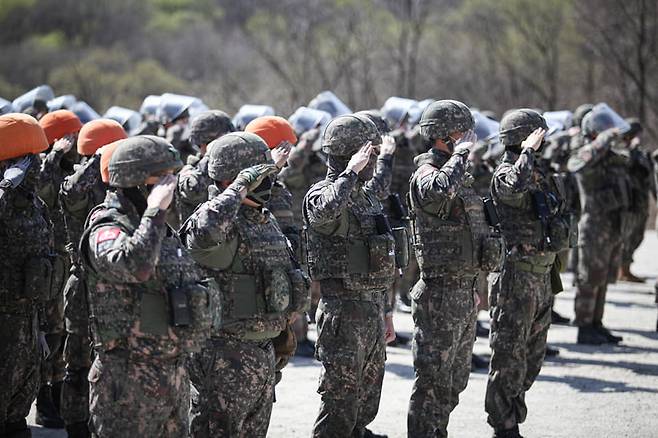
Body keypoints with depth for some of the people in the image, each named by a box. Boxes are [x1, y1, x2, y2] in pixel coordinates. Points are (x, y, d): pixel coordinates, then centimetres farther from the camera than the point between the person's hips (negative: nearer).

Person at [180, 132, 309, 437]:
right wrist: (239, 186, -31)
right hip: (225, 356, -9)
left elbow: (286, 276, 25)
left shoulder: (267, 222, 13)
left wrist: (283, 332, 20)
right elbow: (205, 233, -42)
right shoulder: (218, 218, -16)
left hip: (263, 353, 9)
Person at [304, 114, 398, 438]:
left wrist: (385, 310, 23)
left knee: (367, 400, 15)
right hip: (343, 312, -8)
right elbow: (326, 210, -40)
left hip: (373, 311, 8)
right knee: (340, 402, -6)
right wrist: (351, 172, -30)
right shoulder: (322, 195, -11)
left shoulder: (366, 195, 15)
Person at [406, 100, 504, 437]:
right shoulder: (426, 173, -13)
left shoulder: (461, 175, 15)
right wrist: (461, 152, -27)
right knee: (433, 381, -4)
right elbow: (436, 193, -40)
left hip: (465, 292, 9)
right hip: (440, 293, -9)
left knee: (455, 381, 16)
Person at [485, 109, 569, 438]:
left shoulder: (539, 175, 14)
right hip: (516, 277, -9)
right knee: (509, 354, -3)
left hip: (541, 276, 9)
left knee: (532, 354, 14)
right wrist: (528, 151, -25)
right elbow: (517, 185, -40)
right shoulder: (506, 173, -13)